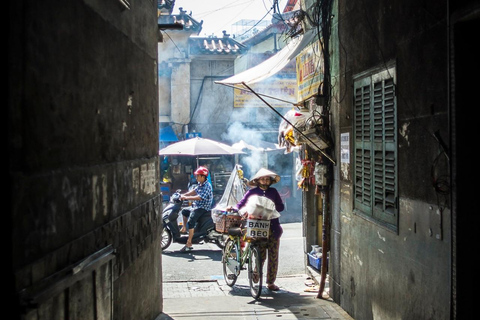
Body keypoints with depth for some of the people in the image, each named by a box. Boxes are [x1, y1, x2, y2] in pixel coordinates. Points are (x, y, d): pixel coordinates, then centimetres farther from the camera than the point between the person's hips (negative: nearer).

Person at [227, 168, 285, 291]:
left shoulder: (273, 192, 12)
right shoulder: (252, 192, 6)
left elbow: (281, 206, 11)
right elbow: (241, 204, 3)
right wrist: (233, 208, -16)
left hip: (273, 227, 2)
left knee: (273, 255, 2)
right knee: (261, 255, -7)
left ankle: (271, 282, 11)